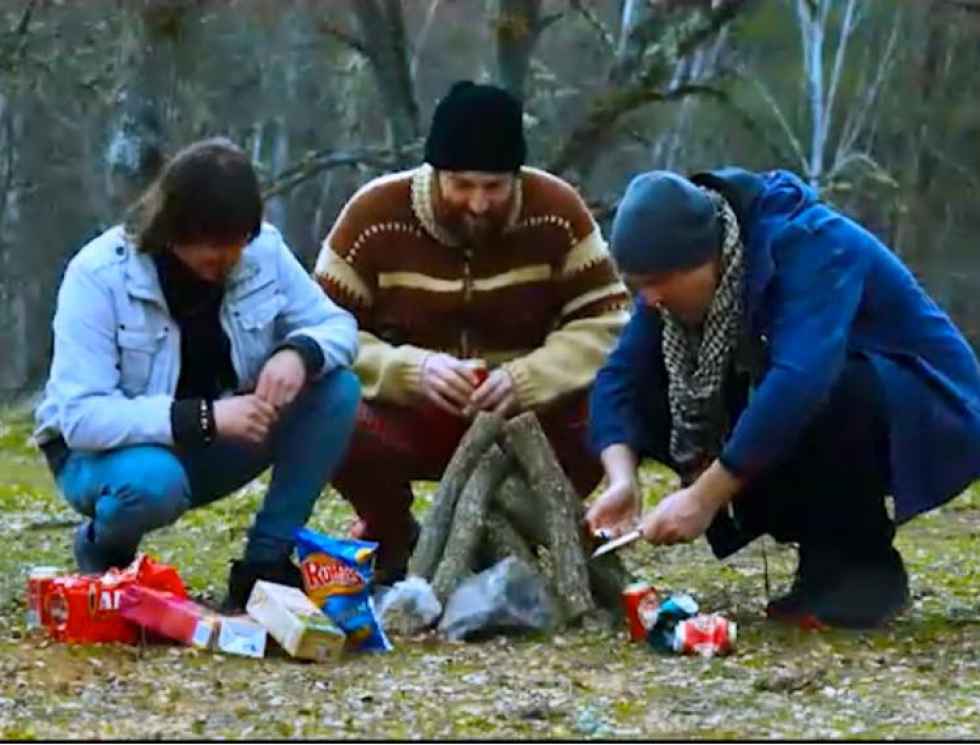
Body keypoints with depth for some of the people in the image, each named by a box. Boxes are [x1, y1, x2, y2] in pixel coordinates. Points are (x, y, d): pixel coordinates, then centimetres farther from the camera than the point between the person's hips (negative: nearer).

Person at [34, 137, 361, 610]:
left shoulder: (264, 250, -11)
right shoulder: (98, 275, -24)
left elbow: (337, 325, -3)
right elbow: (79, 417, -30)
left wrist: (299, 354, -29)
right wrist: (202, 418, -40)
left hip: (214, 445, 5)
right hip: (106, 451, -5)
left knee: (337, 389, -17)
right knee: (152, 482, -40)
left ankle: (266, 562, -10)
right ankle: (104, 550, -3)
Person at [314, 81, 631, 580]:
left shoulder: (556, 213, -11)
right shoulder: (376, 216, -14)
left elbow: (607, 323, -12)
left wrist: (525, 379, -30)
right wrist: (412, 370, -32)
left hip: (524, 417, 1)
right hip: (405, 417, -1)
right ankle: (390, 537, 2)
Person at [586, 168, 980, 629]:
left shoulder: (809, 248, -28)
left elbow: (801, 382, -41)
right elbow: (621, 378, -10)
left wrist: (705, 497, -41)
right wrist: (622, 480, -29)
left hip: (930, 419, -7)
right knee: (654, 401, -12)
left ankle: (865, 568, -15)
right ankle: (826, 552, -3)